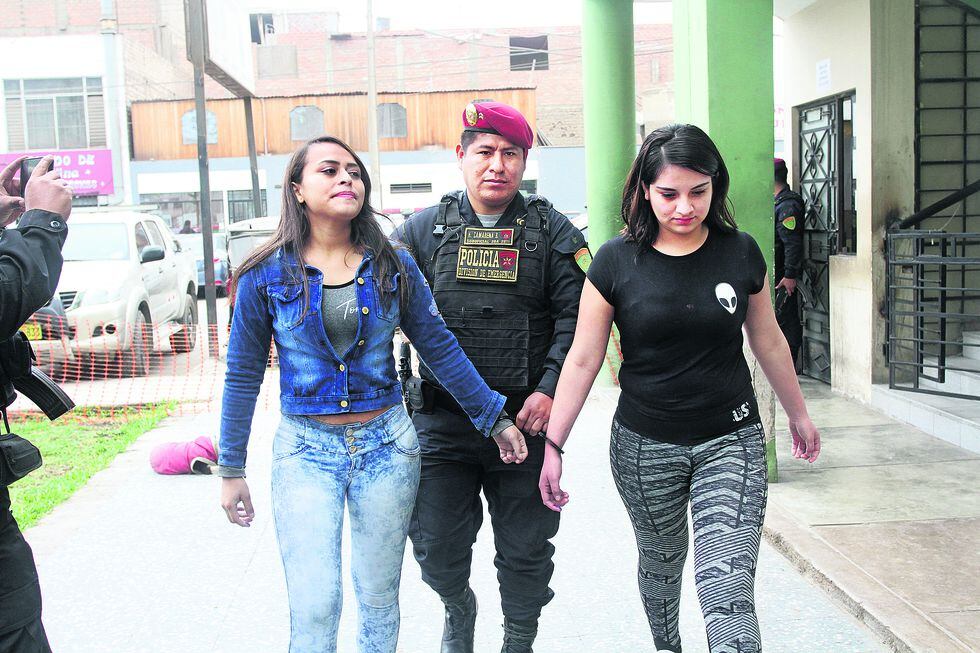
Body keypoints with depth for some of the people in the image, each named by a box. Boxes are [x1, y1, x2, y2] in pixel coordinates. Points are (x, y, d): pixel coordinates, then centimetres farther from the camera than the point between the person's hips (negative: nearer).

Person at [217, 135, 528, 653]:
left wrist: (494, 419, 6)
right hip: (306, 448, -2)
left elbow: (439, 347, 5)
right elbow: (243, 374, 1)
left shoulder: (393, 266, 0)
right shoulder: (267, 274, -4)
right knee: (314, 610, -4)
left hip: (386, 444, 2)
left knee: (379, 600, 12)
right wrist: (231, 469, 3)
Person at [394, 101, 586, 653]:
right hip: (441, 419, 1)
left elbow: (575, 316, -4)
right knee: (436, 545, 6)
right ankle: (459, 608, 39)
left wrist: (550, 389, -14)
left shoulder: (551, 231, 2)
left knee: (526, 547, 11)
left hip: (527, 418, 0)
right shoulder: (424, 230, 5)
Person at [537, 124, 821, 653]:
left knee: (728, 584, -14)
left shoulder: (741, 253, -3)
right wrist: (552, 445, -7)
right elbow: (583, 359, -5)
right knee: (661, 563, 21)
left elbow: (768, 340, 11)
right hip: (645, 446, 0)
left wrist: (797, 412, 22)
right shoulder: (617, 261, -8)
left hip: (730, 440, 0)